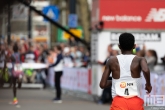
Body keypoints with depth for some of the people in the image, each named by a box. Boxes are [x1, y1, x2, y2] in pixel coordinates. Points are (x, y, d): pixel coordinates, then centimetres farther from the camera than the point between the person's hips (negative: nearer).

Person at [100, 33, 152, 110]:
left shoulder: (112, 61, 6)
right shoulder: (139, 60, 2)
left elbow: (103, 84, 5)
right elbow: (146, 70, -21)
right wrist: (148, 84, -3)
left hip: (118, 102, -1)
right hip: (136, 102, 1)